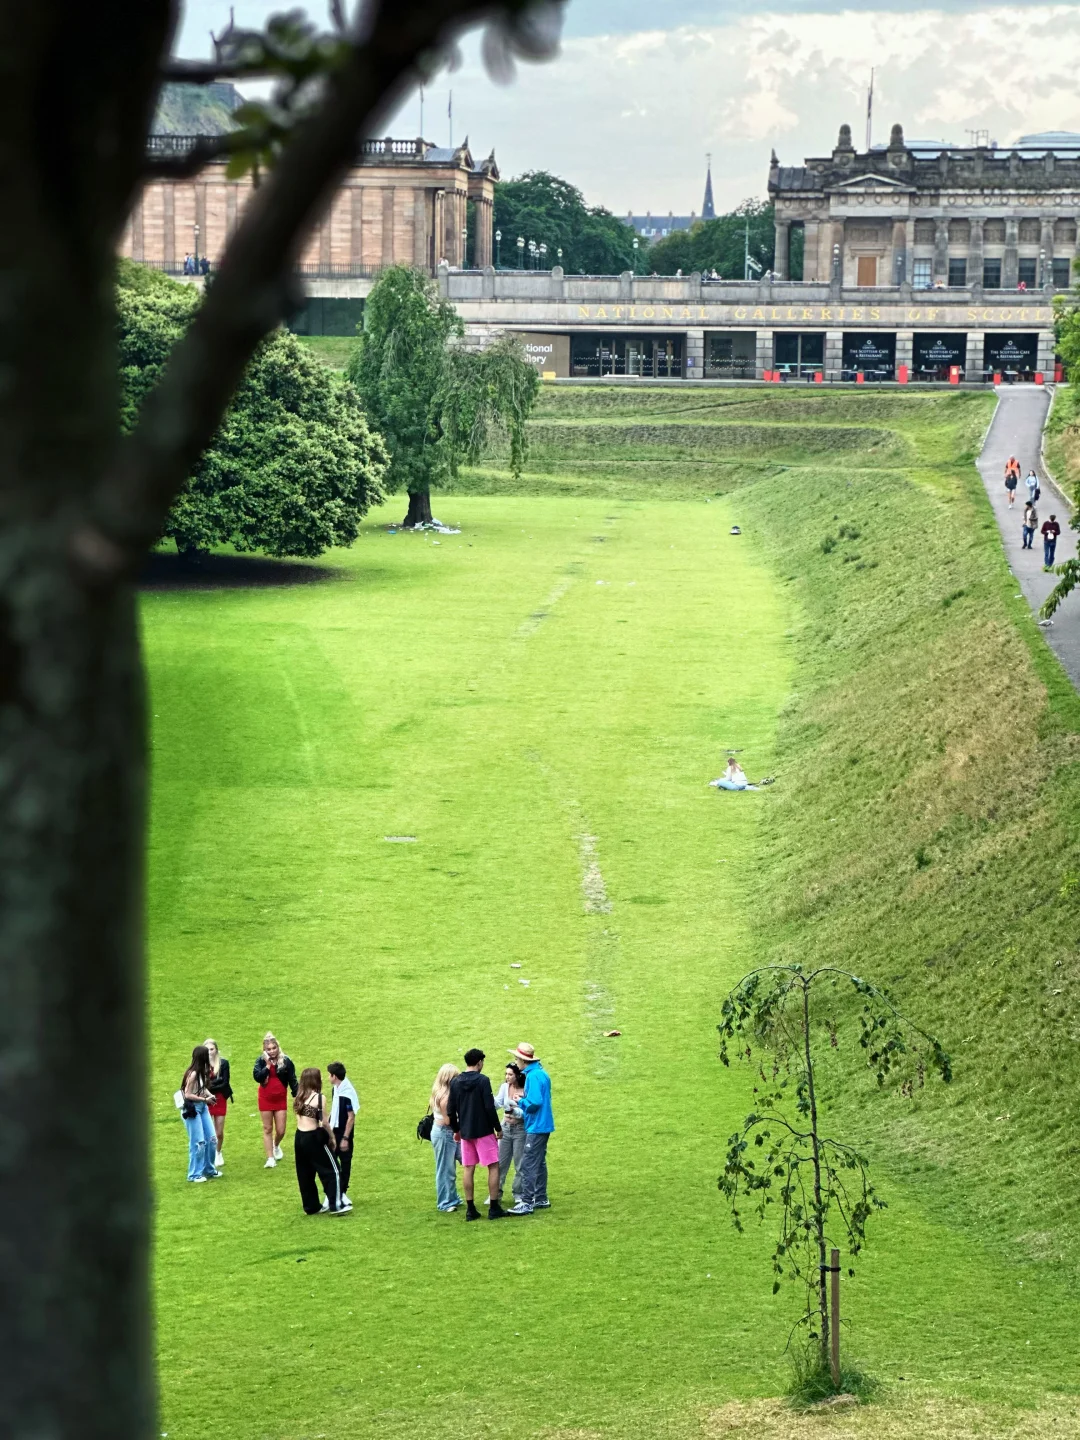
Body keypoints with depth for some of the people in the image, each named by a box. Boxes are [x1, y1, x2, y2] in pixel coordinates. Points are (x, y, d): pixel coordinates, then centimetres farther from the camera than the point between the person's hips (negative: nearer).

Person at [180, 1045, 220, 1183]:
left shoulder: (202, 1072, 3)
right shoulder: (193, 1074, -21)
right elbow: (188, 1095, -18)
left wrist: (210, 1095, -4)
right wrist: (205, 1099, -18)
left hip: (202, 1107, 8)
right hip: (192, 1109, -8)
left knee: (211, 1139, 11)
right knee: (198, 1143, -3)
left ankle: (209, 1170, 27)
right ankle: (194, 1175, 9)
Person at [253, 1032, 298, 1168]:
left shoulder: (286, 1061, -7)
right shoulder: (261, 1061, -7)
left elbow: (292, 1080, -2)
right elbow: (257, 1077, -22)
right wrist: (267, 1065, -27)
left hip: (280, 1099, 0)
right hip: (265, 1099, 0)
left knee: (280, 1130, 3)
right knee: (267, 1129, 5)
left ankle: (276, 1146, 37)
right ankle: (270, 1159, 10)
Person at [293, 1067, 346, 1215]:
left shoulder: (299, 1097, 7)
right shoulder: (318, 1097, -14)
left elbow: (299, 1117, 7)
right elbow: (324, 1122, -13)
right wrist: (332, 1137, 1)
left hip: (299, 1137, 7)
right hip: (313, 1138, -7)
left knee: (305, 1174, 14)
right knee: (331, 1170, 5)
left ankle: (311, 1207, 22)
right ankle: (335, 1205, 3)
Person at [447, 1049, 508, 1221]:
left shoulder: (455, 1082, 4)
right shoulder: (483, 1080, -12)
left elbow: (450, 1110, 6)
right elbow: (489, 1107, -16)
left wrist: (456, 1129, 19)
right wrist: (498, 1128, -5)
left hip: (465, 1132, 5)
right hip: (484, 1131, -5)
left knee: (468, 1169, 9)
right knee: (493, 1167, 3)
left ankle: (470, 1209, 9)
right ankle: (494, 1208, 0)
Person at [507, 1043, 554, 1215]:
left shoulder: (533, 1076, -19)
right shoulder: (542, 1073, 12)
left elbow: (534, 1103, -26)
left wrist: (521, 1101, -8)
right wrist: (524, 1099, 8)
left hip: (536, 1128, -10)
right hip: (544, 1125, 10)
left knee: (528, 1164, -9)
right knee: (539, 1163, 17)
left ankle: (527, 1202, -9)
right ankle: (541, 1199, 23)